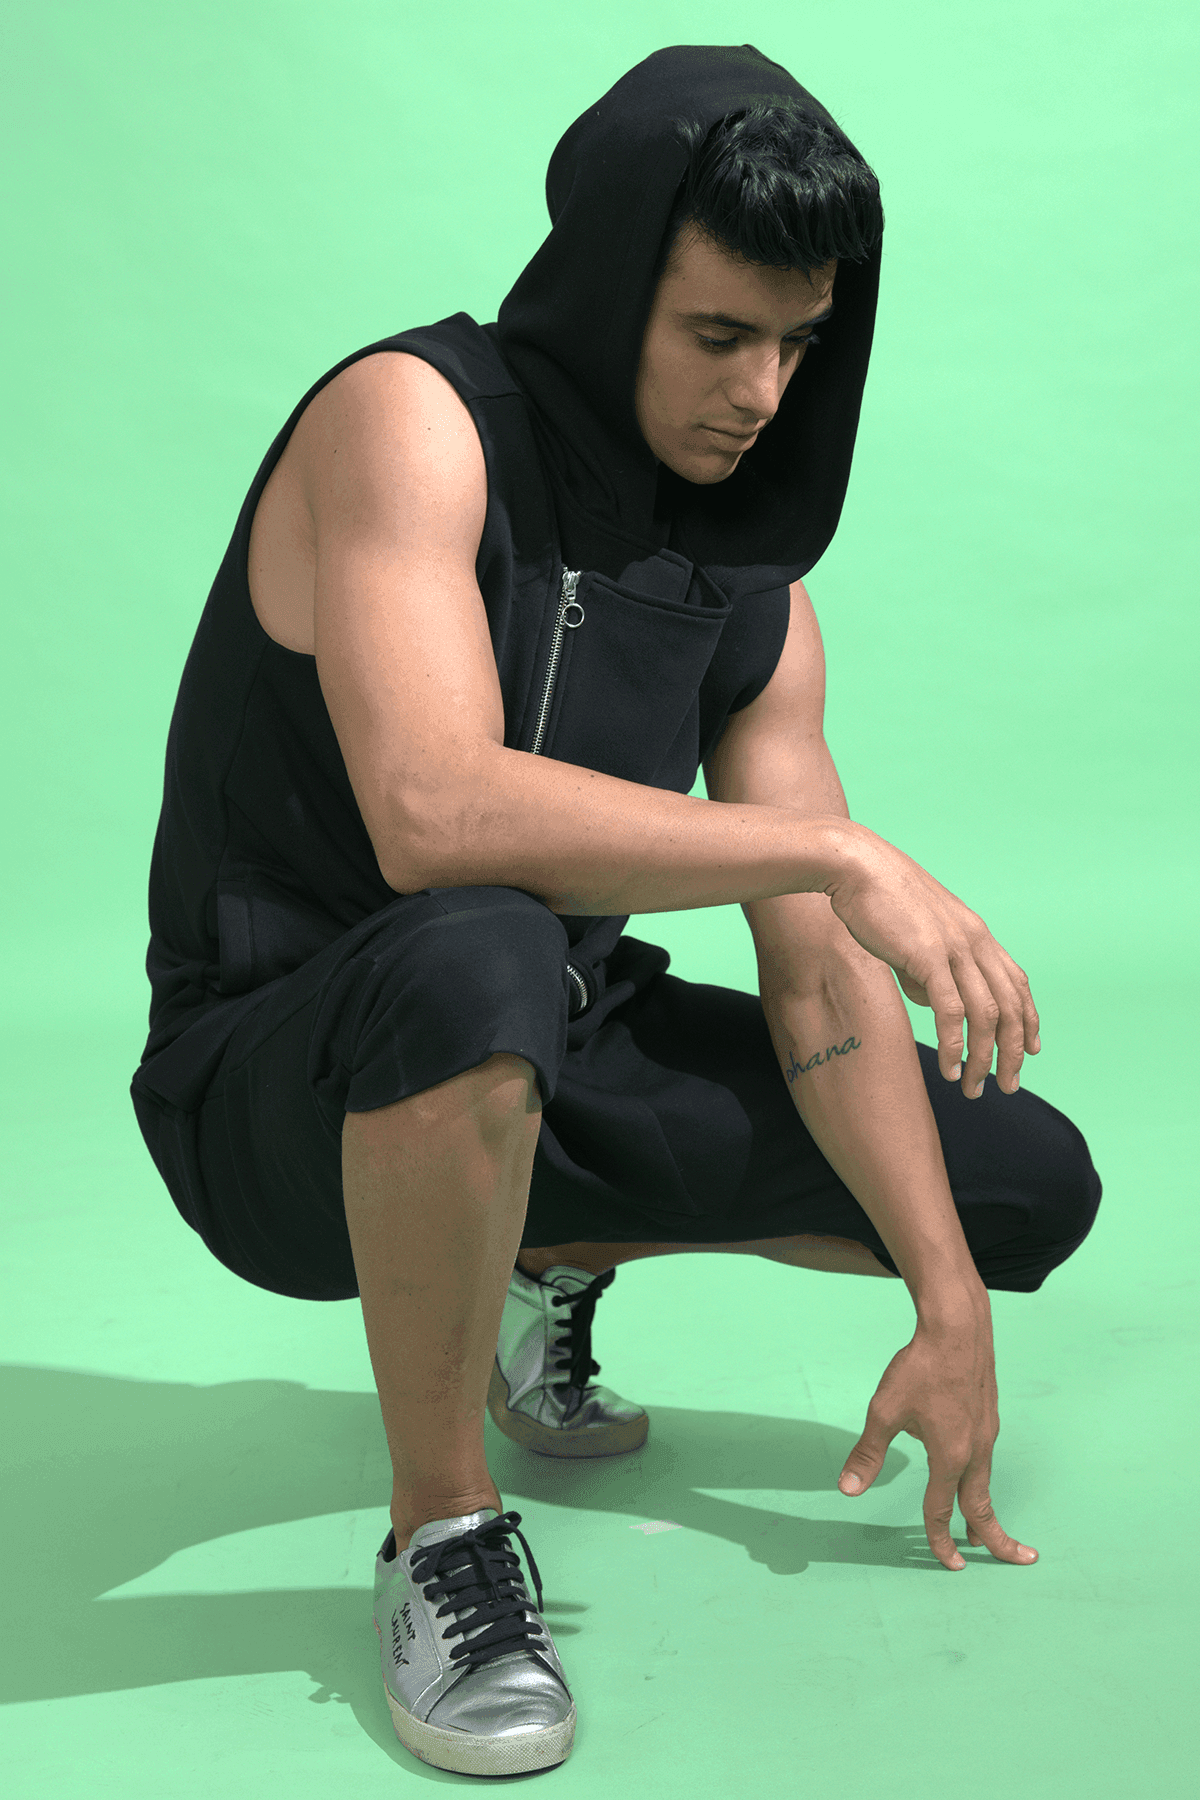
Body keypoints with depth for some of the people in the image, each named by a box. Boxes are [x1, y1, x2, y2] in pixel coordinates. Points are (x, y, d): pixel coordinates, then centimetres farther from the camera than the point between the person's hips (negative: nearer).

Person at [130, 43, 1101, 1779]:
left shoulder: (753, 592, 1)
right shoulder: (411, 420, -18)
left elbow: (822, 984, -1)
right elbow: (433, 815, -35)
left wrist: (951, 1308, -7)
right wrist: (838, 847, -30)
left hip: (552, 1055, 7)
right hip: (286, 1093, -6)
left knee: (1031, 1183, 4)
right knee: (476, 962, -43)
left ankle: (552, 1269, 21)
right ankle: (442, 1524, -17)